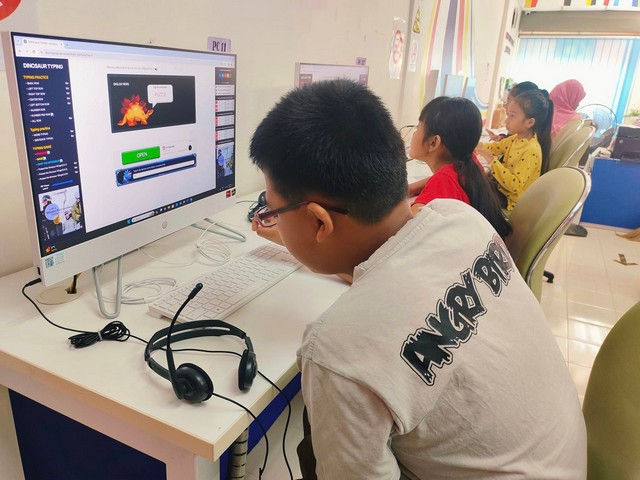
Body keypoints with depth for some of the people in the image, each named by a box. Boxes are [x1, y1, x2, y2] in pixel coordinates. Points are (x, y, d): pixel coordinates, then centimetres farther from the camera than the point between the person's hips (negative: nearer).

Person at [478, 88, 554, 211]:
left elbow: (515, 186, -32)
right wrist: (476, 146, -7)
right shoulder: (516, 138, -2)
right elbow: (496, 147, 13)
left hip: (509, 201, -7)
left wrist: (493, 160, -36)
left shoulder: (531, 151, -27)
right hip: (502, 187, 8)